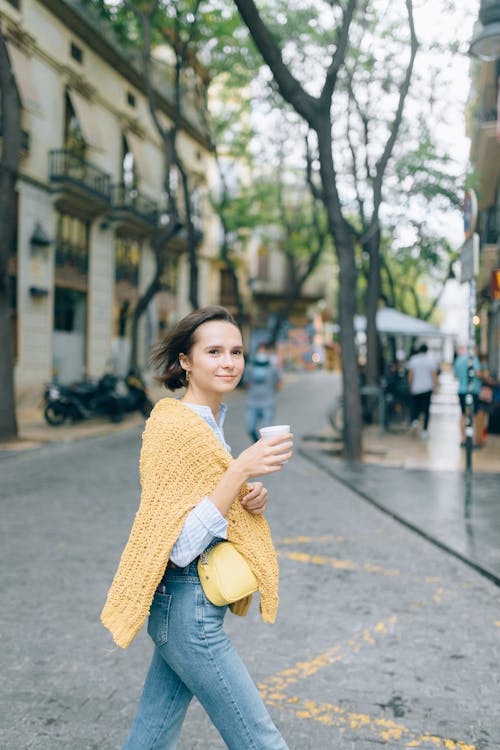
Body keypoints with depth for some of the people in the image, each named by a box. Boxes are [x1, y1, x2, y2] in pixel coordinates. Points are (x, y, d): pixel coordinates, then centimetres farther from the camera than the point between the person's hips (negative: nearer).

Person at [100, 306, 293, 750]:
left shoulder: (209, 421, 10)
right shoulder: (178, 428, -19)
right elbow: (180, 545, -23)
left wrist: (250, 499, 0)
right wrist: (240, 470, -29)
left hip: (185, 605, 9)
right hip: (189, 608, -9)